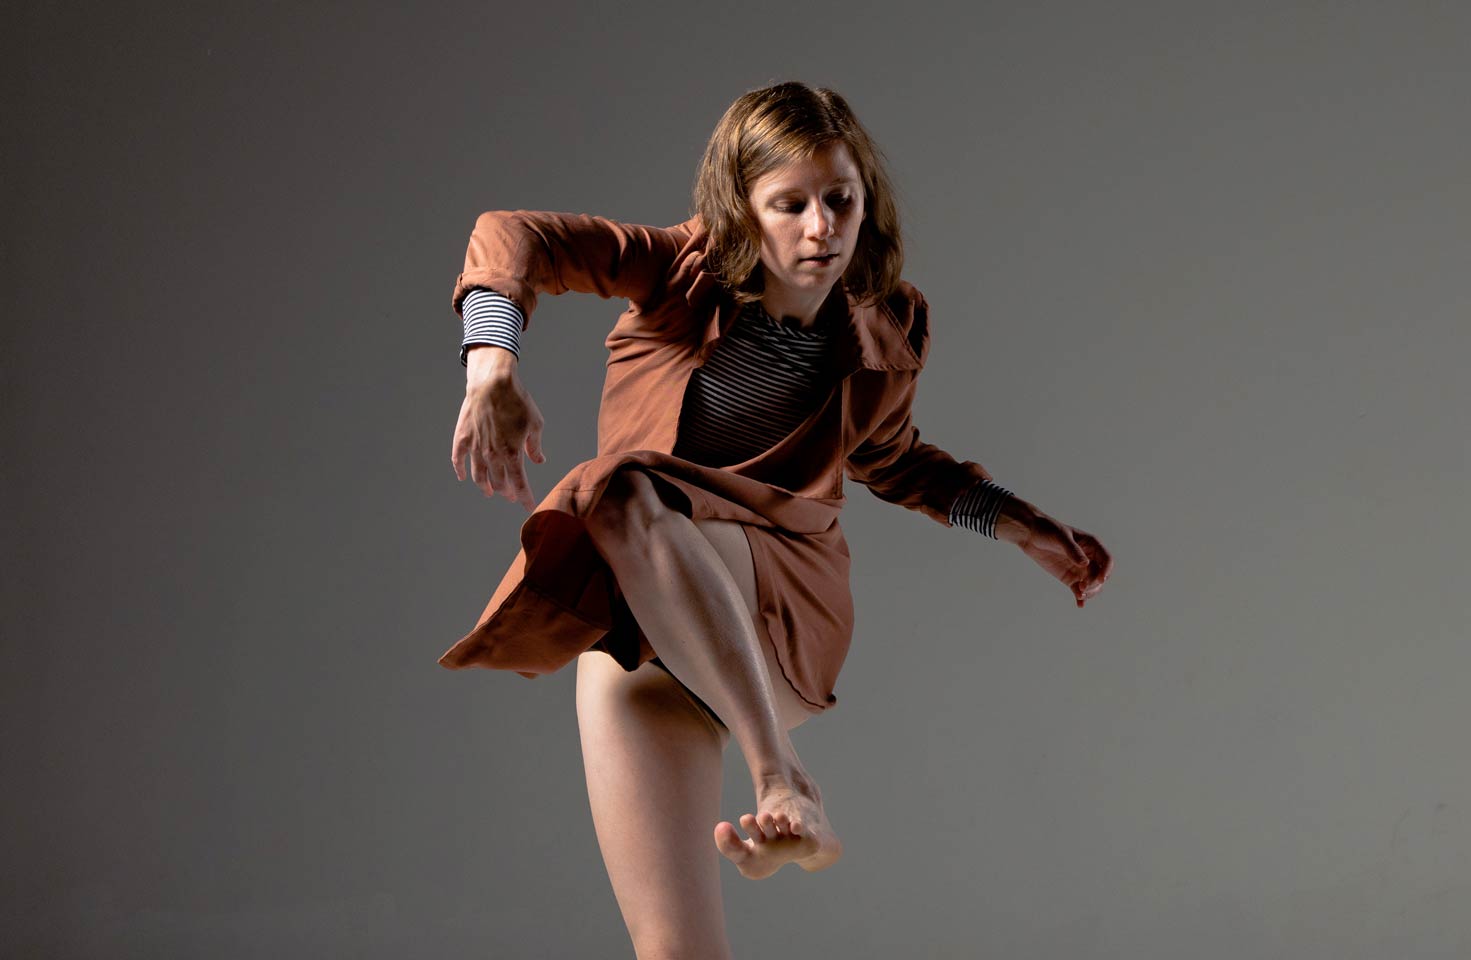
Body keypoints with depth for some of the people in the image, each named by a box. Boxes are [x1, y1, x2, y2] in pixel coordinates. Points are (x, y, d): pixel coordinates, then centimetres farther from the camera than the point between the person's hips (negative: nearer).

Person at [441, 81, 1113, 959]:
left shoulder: (884, 337, 7)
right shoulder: (687, 271, 1)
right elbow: (515, 238, -6)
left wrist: (1027, 528, 20)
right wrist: (494, 372, -24)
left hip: (779, 613, 0)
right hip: (636, 633, 1)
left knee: (632, 497, -35)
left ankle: (784, 780, -37)